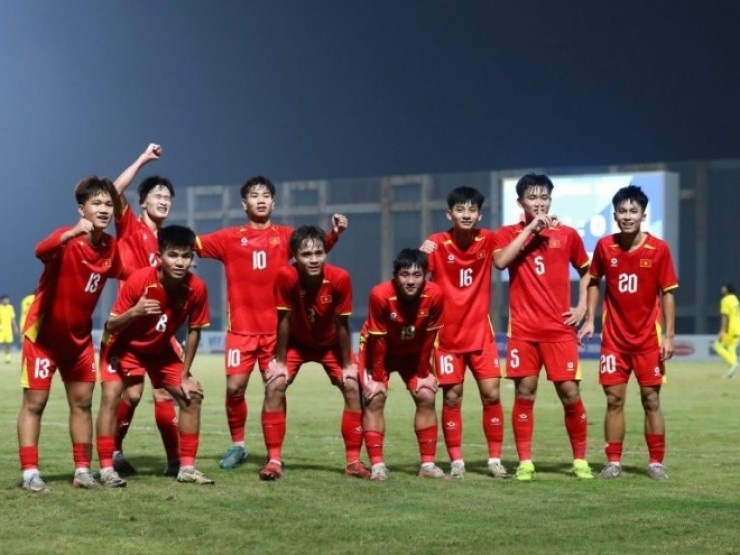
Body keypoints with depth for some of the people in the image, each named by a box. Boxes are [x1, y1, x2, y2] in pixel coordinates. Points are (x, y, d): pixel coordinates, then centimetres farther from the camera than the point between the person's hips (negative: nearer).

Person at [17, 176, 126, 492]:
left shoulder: (111, 247, -4)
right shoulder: (67, 239, -24)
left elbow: (125, 274, 16)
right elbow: (41, 251, -47)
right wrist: (72, 233, -66)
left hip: (79, 337, 6)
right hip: (43, 334, -6)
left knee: (82, 402, 8)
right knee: (34, 402, -3)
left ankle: (83, 471, 15)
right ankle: (30, 473, -1)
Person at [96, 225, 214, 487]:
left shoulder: (196, 288, -21)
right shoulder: (139, 280, -32)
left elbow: (194, 331, -6)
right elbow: (110, 327, -26)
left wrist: (185, 374, -4)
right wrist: (134, 312, -46)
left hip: (161, 349, 4)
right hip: (124, 346, -4)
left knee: (192, 396, -1)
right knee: (111, 396, -21)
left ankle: (186, 467, 9)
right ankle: (106, 469, -15)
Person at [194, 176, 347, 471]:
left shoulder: (285, 235, 5)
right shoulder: (230, 237, 5)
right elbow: (193, 244, -1)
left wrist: (335, 233, -27)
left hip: (277, 328, 0)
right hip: (241, 328, 0)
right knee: (234, 388, -1)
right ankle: (237, 445, 20)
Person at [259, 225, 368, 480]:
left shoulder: (339, 278, -31)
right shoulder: (286, 276, -33)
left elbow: (342, 323, -19)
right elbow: (283, 320, -22)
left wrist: (347, 364, -11)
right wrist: (280, 361, -16)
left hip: (330, 343, 1)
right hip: (295, 342, -1)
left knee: (353, 387, -12)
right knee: (274, 386, -18)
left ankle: (353, 460, -1)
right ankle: (274, 460, -11)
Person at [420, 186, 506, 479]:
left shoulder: (488, 240, -5)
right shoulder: (437, 243, -12)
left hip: (481, 332, 2)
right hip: (448, 334, -2)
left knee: (491, 394, -2)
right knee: (452, 398, 1)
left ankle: (495, 459, 8)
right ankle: (456, 462, 10)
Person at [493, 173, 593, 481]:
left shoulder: (567, 234, 7)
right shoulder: (509, 234, 5)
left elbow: (586, 271, 20)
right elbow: (500, 261, -16)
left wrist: (582, 306, 7)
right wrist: (530, 228, -15)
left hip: (560, 328, 0)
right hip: (523, 329, 0)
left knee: (570, 393, -1)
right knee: (524, 394, -1)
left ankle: (580, 460, 10)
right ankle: (525, 462, 6)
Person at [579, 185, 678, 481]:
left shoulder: (659, 249, -7)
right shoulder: (604, 246, -3)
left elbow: (667, 293, -4)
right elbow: (594, 281, 12)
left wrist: (668, 335, -8)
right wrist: (589, 318, 3)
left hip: (648, 338, -1)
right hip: (614, 337, 1)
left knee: (651, 400, 2)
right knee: (614, 400, 2)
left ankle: (656, 463, 8)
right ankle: (613, 462, 8)